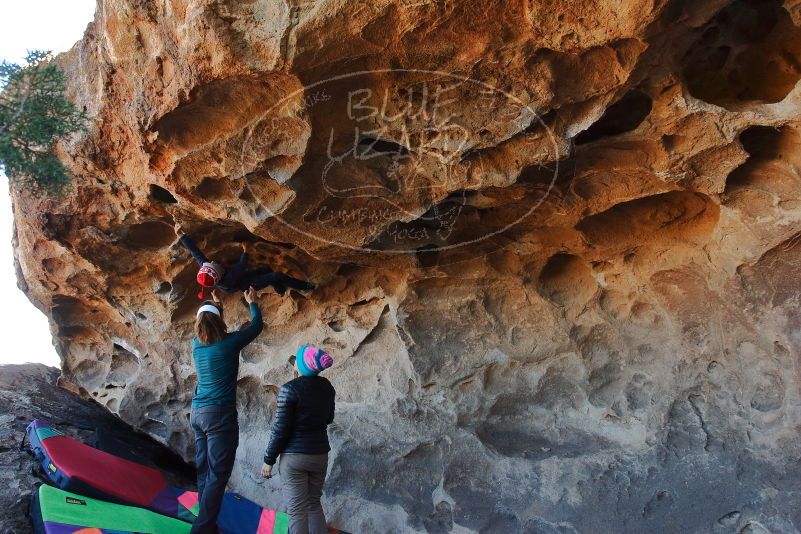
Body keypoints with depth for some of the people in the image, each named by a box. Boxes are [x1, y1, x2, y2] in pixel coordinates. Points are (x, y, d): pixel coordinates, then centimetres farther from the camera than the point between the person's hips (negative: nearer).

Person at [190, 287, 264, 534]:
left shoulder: (196, 344, 6)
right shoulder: (229, 342, -10)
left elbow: (206, 324, 29)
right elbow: (257, 325, 6)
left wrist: (215, 305, 41)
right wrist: (252, 303, 22)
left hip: (197, 413, 7)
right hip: (220, 415, -7)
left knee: (204, 472, 12)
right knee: (217, 476, -5)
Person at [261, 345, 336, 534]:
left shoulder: (290, 389, -16)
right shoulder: (327, 387, 1)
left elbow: (280, 428, -14)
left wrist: (268, 460, -5)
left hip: (294, 456, -5)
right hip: (320, 454, 5)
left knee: (297, 510, 3)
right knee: (314, 504, 20)